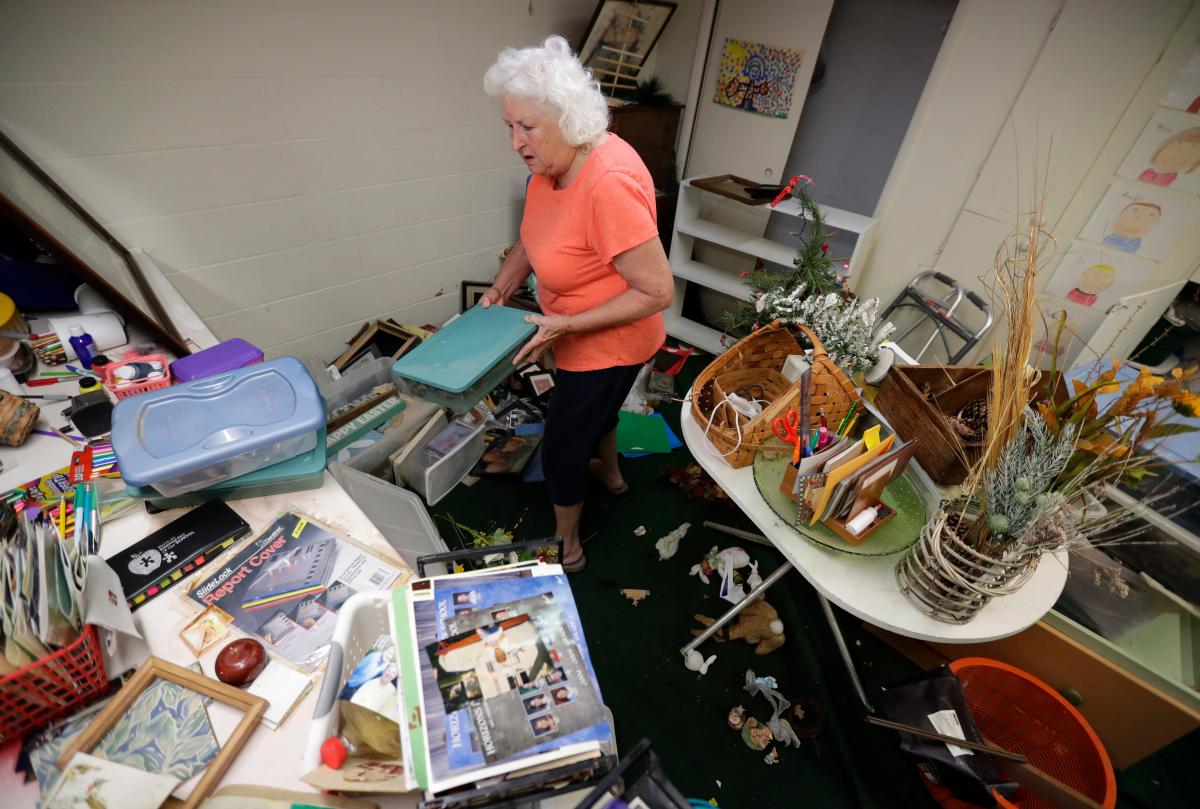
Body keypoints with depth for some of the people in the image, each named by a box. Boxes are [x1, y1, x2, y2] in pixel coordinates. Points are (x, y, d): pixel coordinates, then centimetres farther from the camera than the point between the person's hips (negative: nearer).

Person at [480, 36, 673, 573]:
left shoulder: (609, 182, -33)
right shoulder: (551, 162, -6)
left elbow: (658, 292, -30)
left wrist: (566, 325, -29)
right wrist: (501, 288, -7)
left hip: (608, 343, -9)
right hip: (579, 332, 9)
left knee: (561, 450, 7)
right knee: (593, 408, 32)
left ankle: (566, 549, 33)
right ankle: (610, 474, 63)